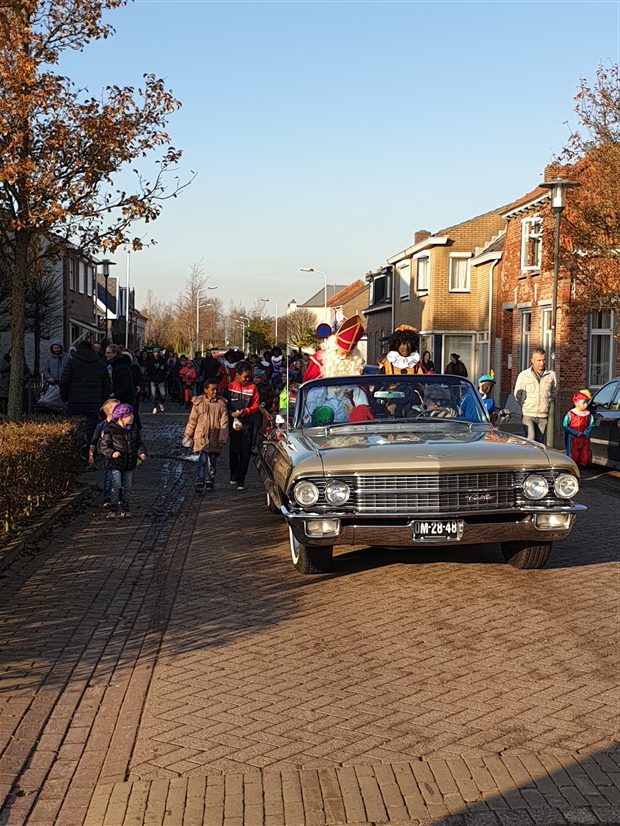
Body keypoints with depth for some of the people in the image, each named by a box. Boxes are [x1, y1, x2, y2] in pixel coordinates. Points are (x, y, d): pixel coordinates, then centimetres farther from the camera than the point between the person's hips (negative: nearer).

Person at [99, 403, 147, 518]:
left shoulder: (134, 430, 6)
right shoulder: (110, 430, -11)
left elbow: (139, 444, 12)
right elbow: (104, 446, -10)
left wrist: (141, 453, -8)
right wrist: (112, 453, -29)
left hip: (129, 464, 5)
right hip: (115, 464, -5)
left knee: (127, 487, 11)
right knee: (116, 486, -12)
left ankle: (125, 509, 21)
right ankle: (113, 509, 0)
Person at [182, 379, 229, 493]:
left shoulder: (221, 404, 0)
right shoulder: (198, 403, -1)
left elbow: (224, 423, 0)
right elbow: (192, 421, 6)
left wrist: (222, 439, -4)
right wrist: (187, 435, 7)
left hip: (215, 439, 1)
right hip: (201, 437, -1)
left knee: (212, 462, 10)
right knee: (201, 460, -8)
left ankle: (210, 481, 23)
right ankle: (199, 483, -7)